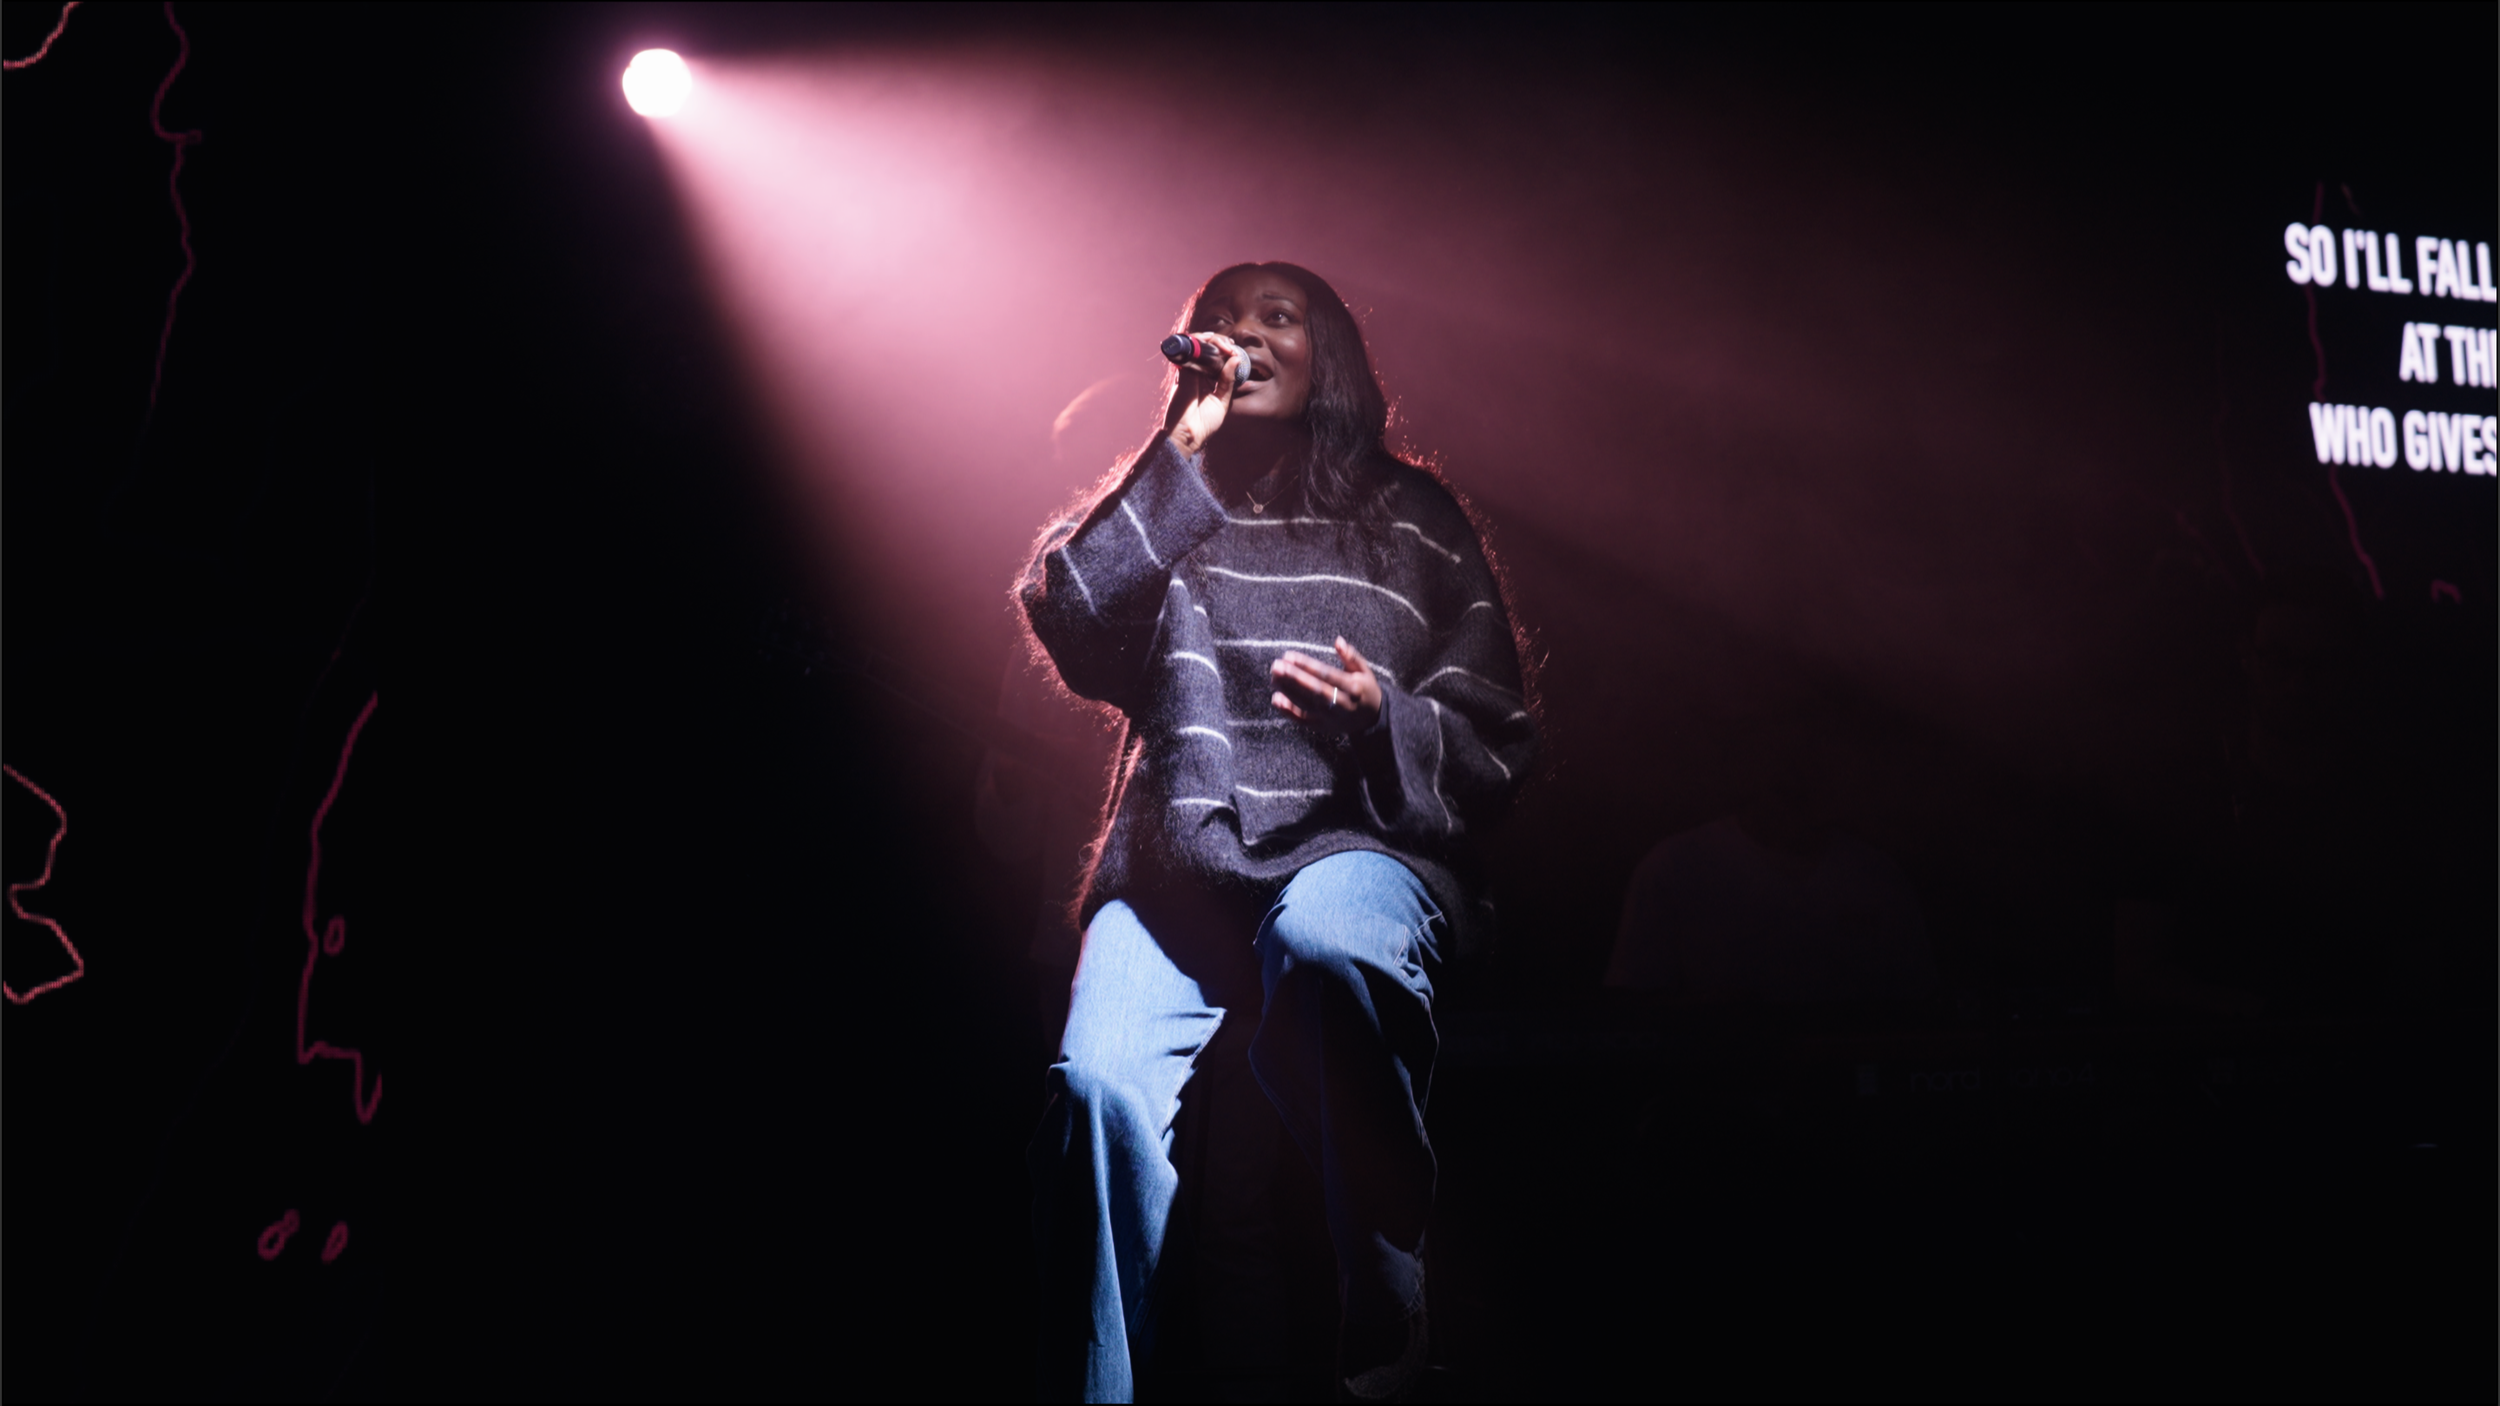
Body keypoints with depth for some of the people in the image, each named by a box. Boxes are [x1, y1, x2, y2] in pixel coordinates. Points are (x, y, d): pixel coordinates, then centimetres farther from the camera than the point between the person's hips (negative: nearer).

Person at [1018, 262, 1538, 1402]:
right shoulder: (1160, 510, 24)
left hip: (1357, 848, -1)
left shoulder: (1414, 519, 19)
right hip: (1177, 865, 2)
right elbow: (1067, 628, 1)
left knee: (1321, 942, -38)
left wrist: (1380, 717, -8)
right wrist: (1182, 453, 1)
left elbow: (1496, 747, 14)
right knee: (1098, 1080, -29)